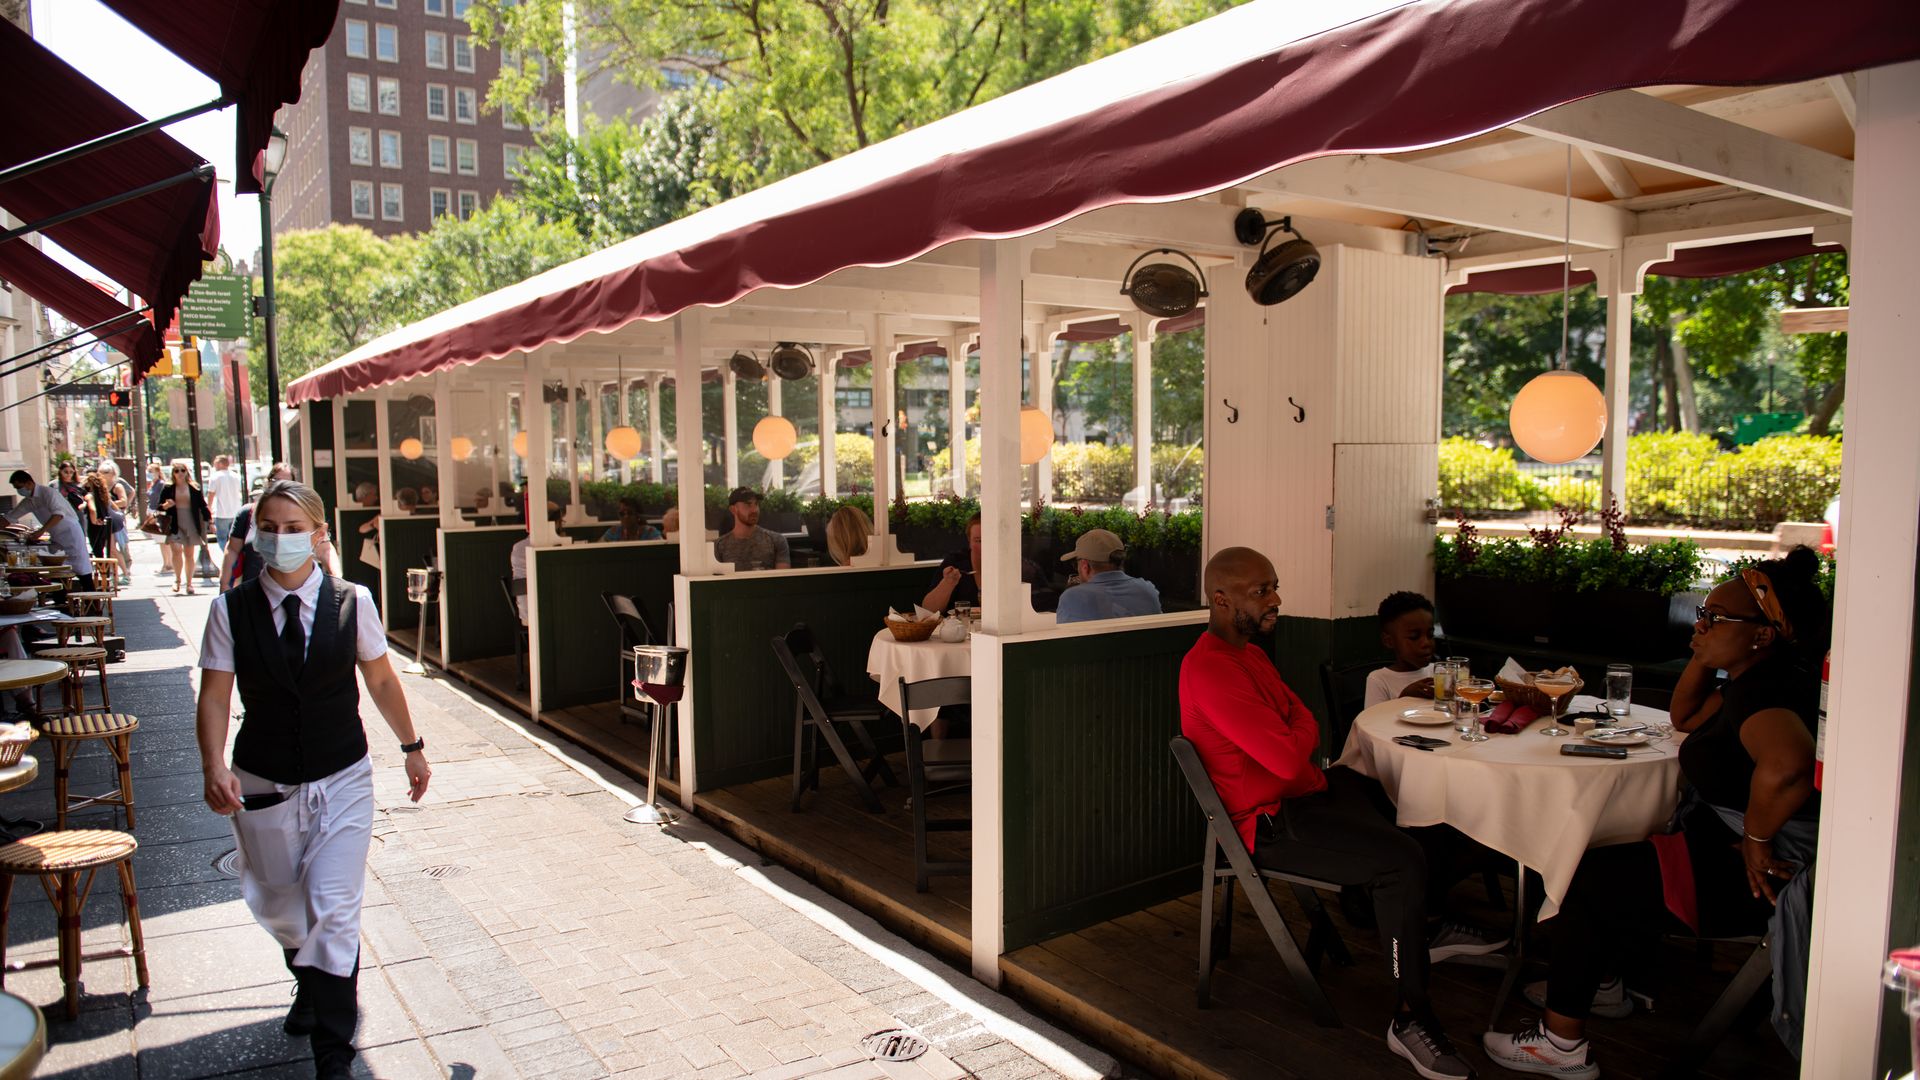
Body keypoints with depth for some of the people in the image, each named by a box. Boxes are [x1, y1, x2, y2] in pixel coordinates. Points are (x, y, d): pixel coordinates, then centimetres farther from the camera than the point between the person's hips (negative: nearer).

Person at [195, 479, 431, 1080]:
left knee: (333, 912, -7)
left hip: (342, 781, -2)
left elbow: (381, 681, 4)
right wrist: (215, 767, -24)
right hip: (263, 787, 2)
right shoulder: (232, 611, -8)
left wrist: (412, 747, 12)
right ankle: (311, 985, 52)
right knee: (278, 908, 19)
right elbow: (214, 697, -8)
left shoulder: (353, 602, -8)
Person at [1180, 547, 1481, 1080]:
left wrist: (1293, 738, -9)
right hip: (1269, 821, -11)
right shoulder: (1209, 669, -25)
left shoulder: (1248, 651, 10)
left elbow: (1307, 726, 12)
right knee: (1404, 860, -20)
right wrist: (1297, 734, -6)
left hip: (1304, 790, 11)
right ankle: (1412, 1020, -9)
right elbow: (1288, 757, -27)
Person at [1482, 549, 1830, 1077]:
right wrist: (1703, 656, 8)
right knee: (1614, 864, 25)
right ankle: (1607, 983, 44)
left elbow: (1786, 765, -48)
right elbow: (1686, 717, 24)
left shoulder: (1765, 690, -26)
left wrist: (1756, 839, -31)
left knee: (1590, 879, -5)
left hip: (1748, 875, -11)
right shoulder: (1754, 679, 8)